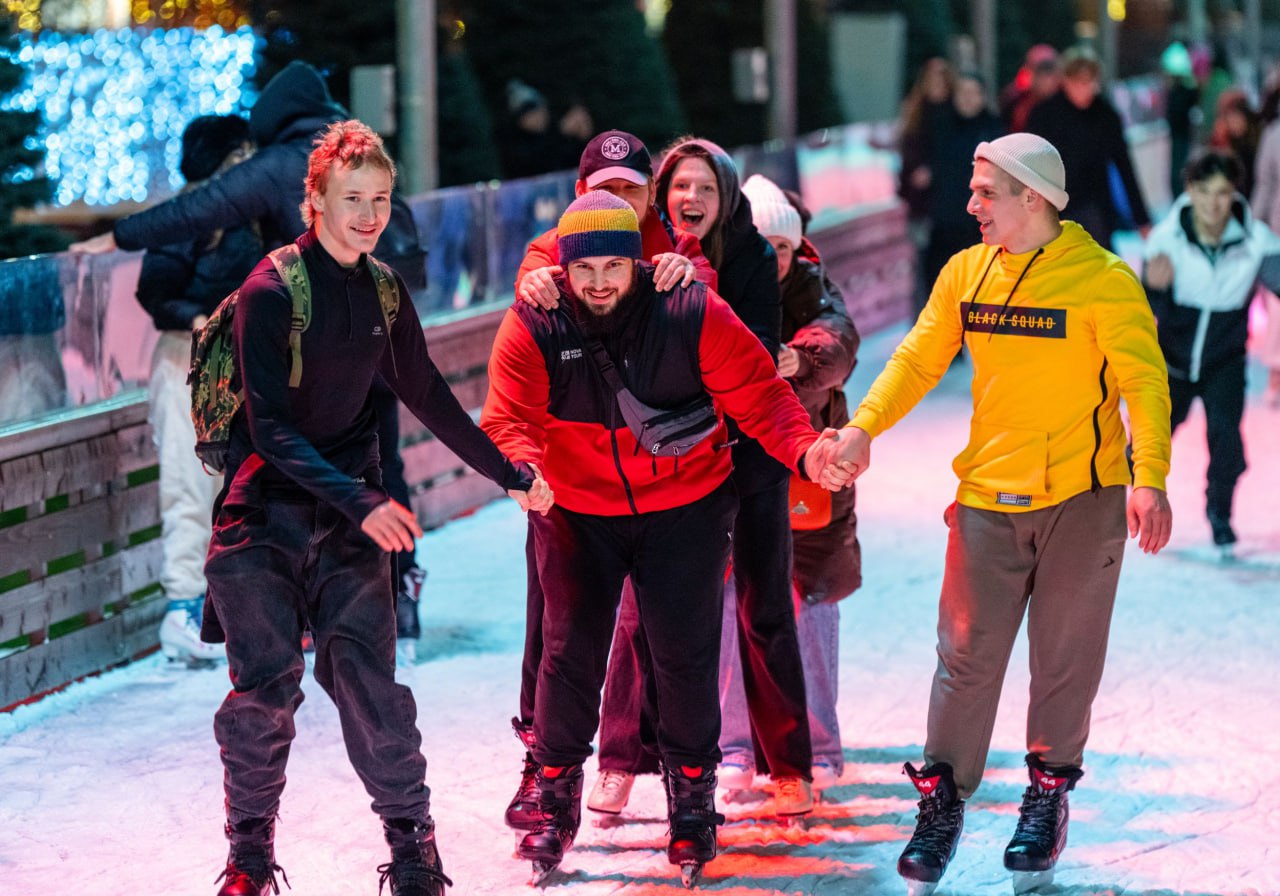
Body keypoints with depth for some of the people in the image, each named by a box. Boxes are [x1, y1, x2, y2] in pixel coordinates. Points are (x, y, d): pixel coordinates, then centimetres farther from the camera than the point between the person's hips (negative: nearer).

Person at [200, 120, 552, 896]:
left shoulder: (383, 291, 5)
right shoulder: (271, 292, -13)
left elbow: (427, 396, 17)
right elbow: (271, 429, -17)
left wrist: (509, 474, 18)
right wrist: (362, 503, -26)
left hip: (352, 517, 4)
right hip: (263, 512, -4)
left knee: (367, 674, -6)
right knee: (265, 684, -6)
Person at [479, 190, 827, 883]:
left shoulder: (693, 314, -17)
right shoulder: (532, 327, -15)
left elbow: (757, 396, -18)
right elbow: (508, 418, -21)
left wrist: (803, 450, -35)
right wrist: (522, 466, -43)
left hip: (685, 508, 0)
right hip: (576, 511, 1)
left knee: (684, 654, 2)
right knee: (571, 650, -1)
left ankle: (692, 795, 21)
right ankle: (555, 800, 15)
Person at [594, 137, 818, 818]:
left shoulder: (752, 258, -3)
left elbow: (760, 354, -10)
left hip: (747, 448, -1)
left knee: (764, 610, 4)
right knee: (643, 607, -2)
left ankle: (789, 767, 13)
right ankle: (621, 760, 9)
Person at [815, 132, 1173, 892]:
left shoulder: (1103, 280, -11)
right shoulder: (967, 273, 2)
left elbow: (1145, 382, -14)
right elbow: (918, 359, 6)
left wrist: (1150, 478, -25)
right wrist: (863, 427, -8)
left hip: (1082, 497, -3)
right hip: (989, 495, 3)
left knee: (1065, 656, 8)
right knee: (967, 652, 2)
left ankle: (1050, 792, 24)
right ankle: (943, 799, 10)